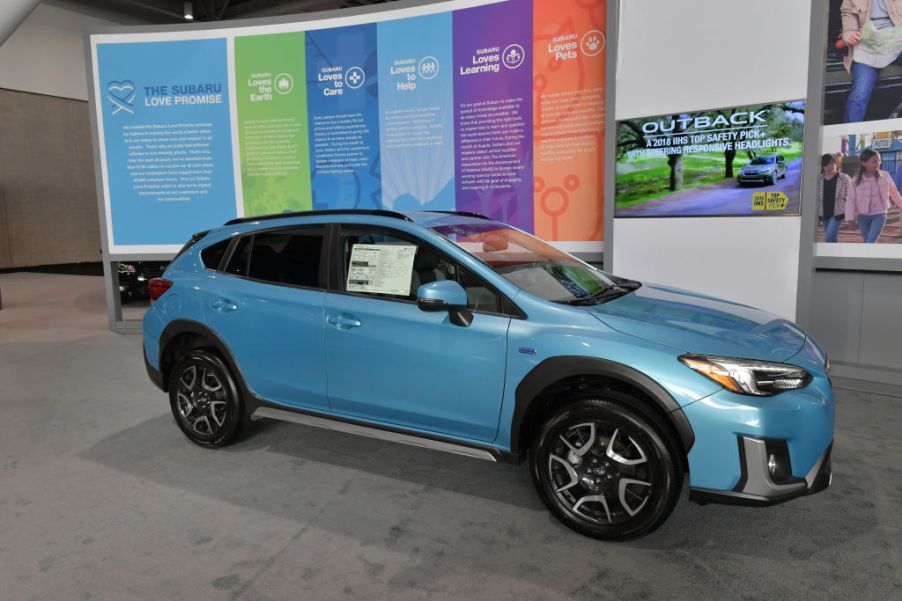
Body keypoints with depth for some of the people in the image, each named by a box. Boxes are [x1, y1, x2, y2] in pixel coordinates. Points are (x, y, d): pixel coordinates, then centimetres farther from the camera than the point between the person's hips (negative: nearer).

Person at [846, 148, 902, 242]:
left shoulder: (885, 176, -5)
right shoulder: (856, 181, -8)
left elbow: (894, 193, 9)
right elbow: (851, 200, -7)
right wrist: (851, 219, -14)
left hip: (879, 215, -1)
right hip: (863, 216, 1)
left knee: (871, 242, -14)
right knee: (868, 242, 11)